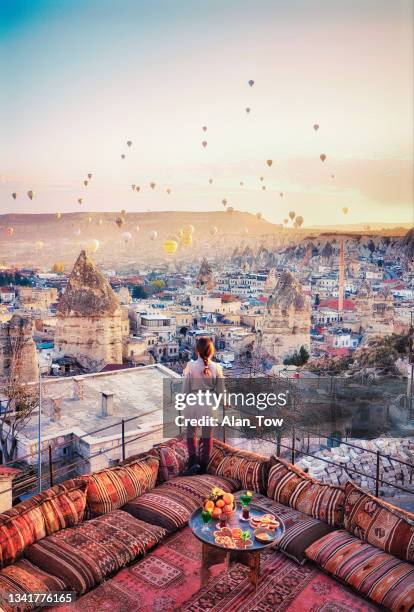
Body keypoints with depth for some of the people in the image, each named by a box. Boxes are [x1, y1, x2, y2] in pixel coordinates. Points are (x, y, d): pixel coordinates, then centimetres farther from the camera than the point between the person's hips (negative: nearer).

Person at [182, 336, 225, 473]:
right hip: (210, 404, 2)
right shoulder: (216, 367, -9)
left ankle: (193, 460, 0)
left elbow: (185, 389, -6)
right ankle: (204, 465, 25)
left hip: (193, 403, -1)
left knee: (191, 434, 17)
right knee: (207, 435, 16)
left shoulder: (191, 366, -13)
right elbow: (220, 390, -3)